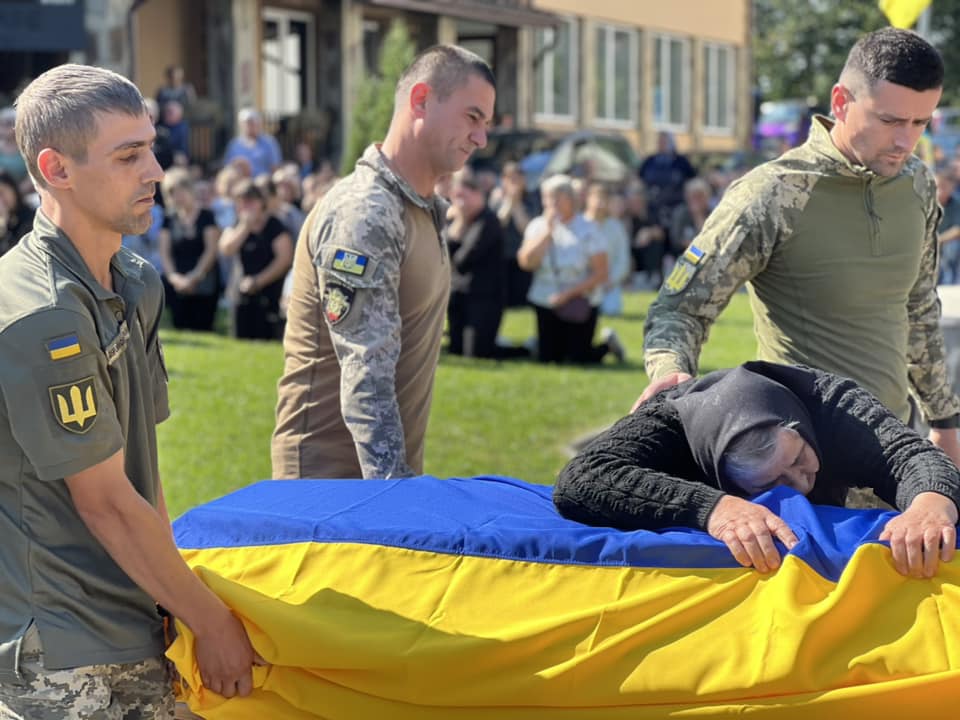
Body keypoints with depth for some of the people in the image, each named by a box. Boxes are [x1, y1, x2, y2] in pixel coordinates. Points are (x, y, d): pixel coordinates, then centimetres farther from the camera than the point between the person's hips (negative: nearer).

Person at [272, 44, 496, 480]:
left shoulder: (426, 211, 14)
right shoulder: (364, 213, -18)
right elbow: (366, 380, -25)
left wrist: (403, 478, 14)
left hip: (394, 467, 9)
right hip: (334, 473, -9)